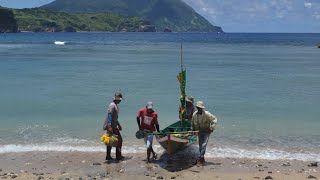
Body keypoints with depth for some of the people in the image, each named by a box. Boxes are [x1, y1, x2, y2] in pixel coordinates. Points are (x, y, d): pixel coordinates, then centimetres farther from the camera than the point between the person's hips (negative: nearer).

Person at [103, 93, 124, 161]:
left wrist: (119, 125, 30)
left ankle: (108, 156, 16)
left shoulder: (115, 105, 18)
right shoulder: (112, 105, -14)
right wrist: (109, 126, -30)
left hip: (114, 126, 10)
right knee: (119, 140, -3)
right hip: (112, 126, -10)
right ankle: (118, 156, 5)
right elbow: (109, 116, -23)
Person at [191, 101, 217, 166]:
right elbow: (192, 122, 13)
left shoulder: (207, 114, -18)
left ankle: (201, 158, -11)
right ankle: (202, 158, 23)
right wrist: (193, 129, 9)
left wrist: (212, 127, -16)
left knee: (204, 144, -14)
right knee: (200, 145, 9)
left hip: (206, 131, -4)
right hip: (199, 131, 5)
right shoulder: (194, 114, -5)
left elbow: (214, 119, -12)